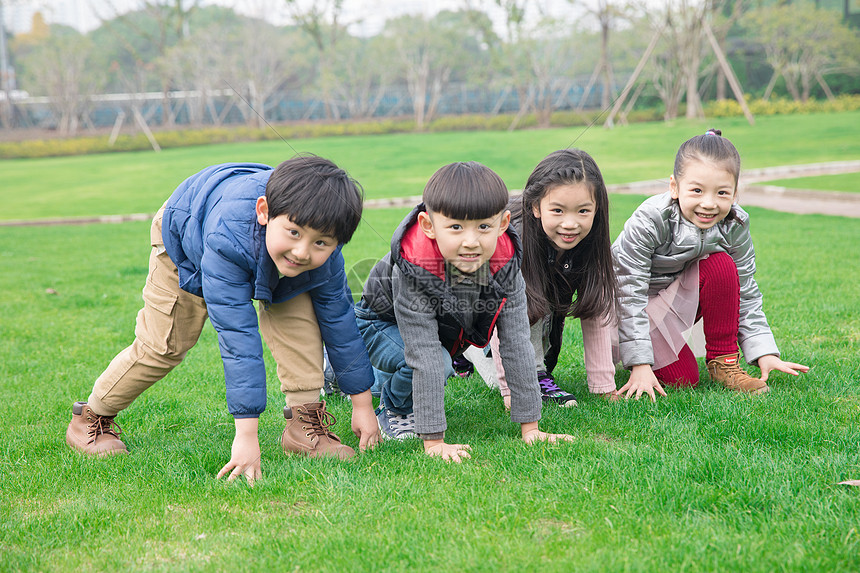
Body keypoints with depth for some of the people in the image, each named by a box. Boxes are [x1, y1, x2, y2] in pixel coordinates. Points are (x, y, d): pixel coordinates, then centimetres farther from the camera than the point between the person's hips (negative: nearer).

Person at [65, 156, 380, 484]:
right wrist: (246, 436, -50)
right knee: (164, 346, 1)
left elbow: (339, 319, -19)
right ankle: (91, 419, 23)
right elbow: (237, 336, -51)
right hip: (186, 233, -3)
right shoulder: (227, 240, -51)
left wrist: (362, 404, -12)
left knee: (297, 315, -21)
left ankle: (304, 422, -10)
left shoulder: (325, 258, -35)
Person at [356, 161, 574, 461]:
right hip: (383, 323, -6)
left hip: (448, 328, 6)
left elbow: (516, 346, -23)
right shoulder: (414, 269, -41)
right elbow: (426, 357, -41)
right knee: (437, 363, -28)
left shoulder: (505, 265, -28)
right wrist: (434, 441, -40)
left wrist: (530, 426, -21)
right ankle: (394, 410, 1)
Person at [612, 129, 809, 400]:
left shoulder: (734, 226, -17)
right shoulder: (648, 222, -31)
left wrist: (765, 353, -13)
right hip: (639, 304, -4)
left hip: (681, 294, 5)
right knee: (682, 379, -18)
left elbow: (746, 292, -7)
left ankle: (723, 361, -11)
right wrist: (640, 365, -32)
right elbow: (630, 293, -29)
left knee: (720, 266, -25)